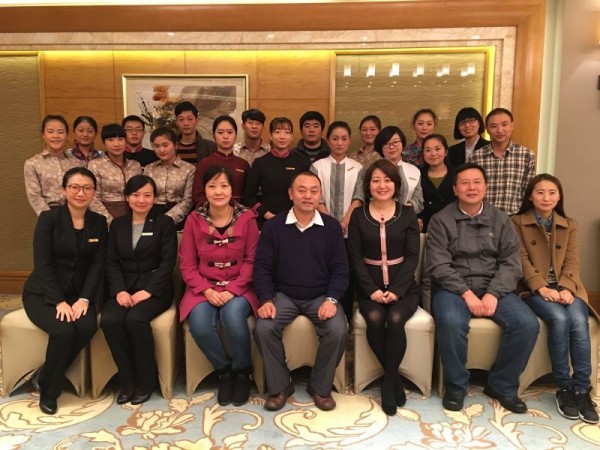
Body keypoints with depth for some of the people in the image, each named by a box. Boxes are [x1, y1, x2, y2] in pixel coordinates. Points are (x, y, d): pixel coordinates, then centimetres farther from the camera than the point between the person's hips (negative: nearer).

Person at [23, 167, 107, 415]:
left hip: (78, 293, 3)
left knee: (88, 326, -28)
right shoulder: (48, 218, -6)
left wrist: (84, 299, -15)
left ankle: (45, 379, -4)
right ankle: (48, 392, -4)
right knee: (64, 330, -30)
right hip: (42, 293, -3)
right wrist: (59, 301, -21)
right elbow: (43, 264, -12)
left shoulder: (98, 222, 4)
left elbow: (98, 265, -1)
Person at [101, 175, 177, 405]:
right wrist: (120, 290, -12)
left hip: (155, 288, -3)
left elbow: (167, 262, -6)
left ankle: (145, 381, -11)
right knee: (109, 320, -26)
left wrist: (147, 291, -18)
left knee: (135, 319, -31)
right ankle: (128, 381, -9)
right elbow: (112, 262, 6)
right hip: (125, 288, 4)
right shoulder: (117, 224, 15)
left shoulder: (164, 223, 4)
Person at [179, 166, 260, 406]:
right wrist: (207, 290, -12)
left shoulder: (247, 218, -1)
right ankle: (224, 370, 2)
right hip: (204, 288, 2)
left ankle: (242, 371, -3)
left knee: (233, 316, -33)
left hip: (238, 288, -1)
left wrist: (232, 290, -15)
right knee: (199, 325, -28)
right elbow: (187, 263, 2)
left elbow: (252, 260, -2)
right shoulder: (194, 220, 2)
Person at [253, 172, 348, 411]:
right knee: (263, 329, -26)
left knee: (338, 331, -26)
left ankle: (320, 387, 1)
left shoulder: (331, 226, 3)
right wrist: (266, 299, -18)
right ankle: (279, 386, -1)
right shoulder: (273, 226, 1)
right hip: (283, 295, 0)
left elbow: (340, 268, 0)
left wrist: (331, 299, -16)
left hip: (320, 296, 0)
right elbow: (262, 266, -2)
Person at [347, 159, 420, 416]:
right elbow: (355, 257, 0)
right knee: (375, 319, -29)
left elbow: (412, 256, -1)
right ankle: (394, 377, -6)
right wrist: (372, 290, -13)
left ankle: (389, 381, -10)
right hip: (370, 287, 0)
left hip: (403, 286, 0)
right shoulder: (358, 216, 6)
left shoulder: (407, 214, 5)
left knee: (395, 319, -29)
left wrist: (396, 290, -14)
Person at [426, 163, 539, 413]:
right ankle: (456, 386, -8)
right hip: (453, 287, -3)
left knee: (528, 324, -20)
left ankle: (502, 385, 3)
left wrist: (493, 294, -14)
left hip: (493, 287, 3)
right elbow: (438, 265, -8)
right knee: (452, 323, -34)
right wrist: (466, 293, -18)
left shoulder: (501, 220, 10)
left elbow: (510, 263, 2)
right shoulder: (441, 220, 0)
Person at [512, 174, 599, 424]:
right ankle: (563, 387, -18)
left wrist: (566, 289, -13)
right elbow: (522, 260, -4)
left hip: (565, 288, 3)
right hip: (534, 289, -3)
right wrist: (542, 287, -18)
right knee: (559, 319, -31)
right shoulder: (517, 222, 7)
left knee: (579, 321, -28)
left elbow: (572, 262, 6)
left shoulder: (569, 225, 18)